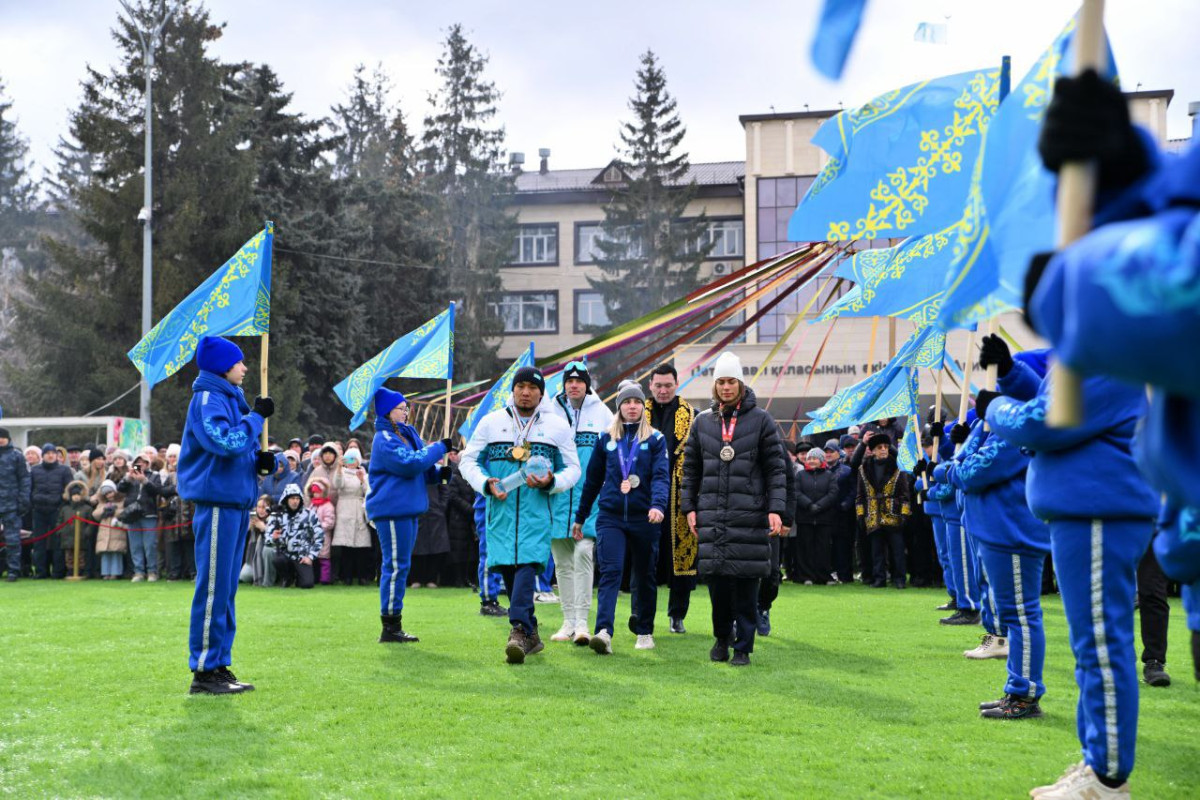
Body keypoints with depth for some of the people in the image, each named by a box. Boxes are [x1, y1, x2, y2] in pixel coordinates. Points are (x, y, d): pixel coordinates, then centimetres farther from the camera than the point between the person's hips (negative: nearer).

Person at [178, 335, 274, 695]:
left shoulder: (232, 399, 20)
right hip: (217, 502, -9)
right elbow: (226, 442, -25)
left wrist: (261, 460, 3)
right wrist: (258, 416, -14)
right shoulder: (208, 399, -9)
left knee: (226, 589, 12)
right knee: (213, 588, -7)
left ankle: (220, 665, 18)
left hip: (237, 503, 10)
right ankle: (204, 670, -3)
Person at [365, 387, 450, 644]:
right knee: (395, 566, -8)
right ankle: (390, 628, -4)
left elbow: (423, 470, 21)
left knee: (399, 566, 11)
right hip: (391, 509, -9)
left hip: (408, 508, 9)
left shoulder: (409, 434, 17)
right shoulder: (384, 439, -11)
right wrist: (440, 448, -14)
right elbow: (409, 463, -23)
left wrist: (440, 473, 0)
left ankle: (394, 626, 17)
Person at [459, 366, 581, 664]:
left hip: (537, 512, -2)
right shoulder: (490, 422, 9)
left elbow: (572, 468, 11)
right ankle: (531, 635, 18)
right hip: (500, 510, 2)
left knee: (528, 565, -19)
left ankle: (519, 631, -27)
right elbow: (469, 460, 11)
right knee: (509, 571, 3)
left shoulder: (557, 427, 8)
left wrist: (551, 483, -11)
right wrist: (485, 483, -9)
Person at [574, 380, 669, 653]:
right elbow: (593, 479, 14)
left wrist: (658, 505, -28)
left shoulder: (655, 439, 3)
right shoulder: (606, 438, 8)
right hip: (610, 517, 0)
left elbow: (661, 476, -9)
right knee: (610, 572, -14)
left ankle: (644, 632, 24)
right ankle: (604, 632, -24)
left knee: (644, 576, 10)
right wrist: (580, 517, 17)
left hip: (644, 518, 0)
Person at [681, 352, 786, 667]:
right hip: (712, 515, 2)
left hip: (749, 514, -2)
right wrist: (689, 507, 8)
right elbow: (691, 468, 16)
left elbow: (775, 468, 1)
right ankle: (722, 637, 23)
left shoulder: (761, 420, 2)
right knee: (716, 579, 2)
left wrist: (776, 509, -7)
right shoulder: (703, 421, 11)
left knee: (746, 581, -1)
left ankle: (743, 646, 9)